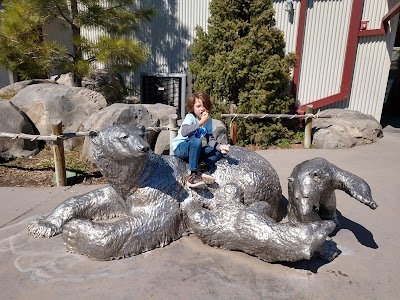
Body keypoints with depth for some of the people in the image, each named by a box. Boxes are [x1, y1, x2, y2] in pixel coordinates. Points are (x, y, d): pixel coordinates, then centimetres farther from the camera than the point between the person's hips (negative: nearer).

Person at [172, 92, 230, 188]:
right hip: (180, 148, -6)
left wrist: (220, 146, -20)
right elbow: (184, 132, -31)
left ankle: (202, 168, -30)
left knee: (218, 152, -8)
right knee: (196, 141, -37)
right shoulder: (190, 117, -11)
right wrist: (200, 123, -38)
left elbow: (210, 139, -1)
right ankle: (193, 175, -35)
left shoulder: (209, 120, 6)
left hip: (196, 150, 6)